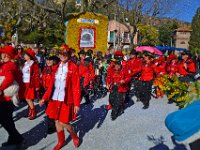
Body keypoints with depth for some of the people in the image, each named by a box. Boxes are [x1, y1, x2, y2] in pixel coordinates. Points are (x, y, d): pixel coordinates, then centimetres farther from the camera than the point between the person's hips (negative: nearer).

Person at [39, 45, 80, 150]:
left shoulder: (73, 67, -8)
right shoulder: (56, 67, 7)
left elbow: (76, 87, -10)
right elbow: (52, 85, 11)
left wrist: (77, 103, -13)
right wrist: (44, 98, 9)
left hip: (66, 100, -5)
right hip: (55, 99, 5)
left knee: (63, 122, -1)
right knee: (57, 121, 14)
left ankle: (74, 136, 29)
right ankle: (61, 141, 36)